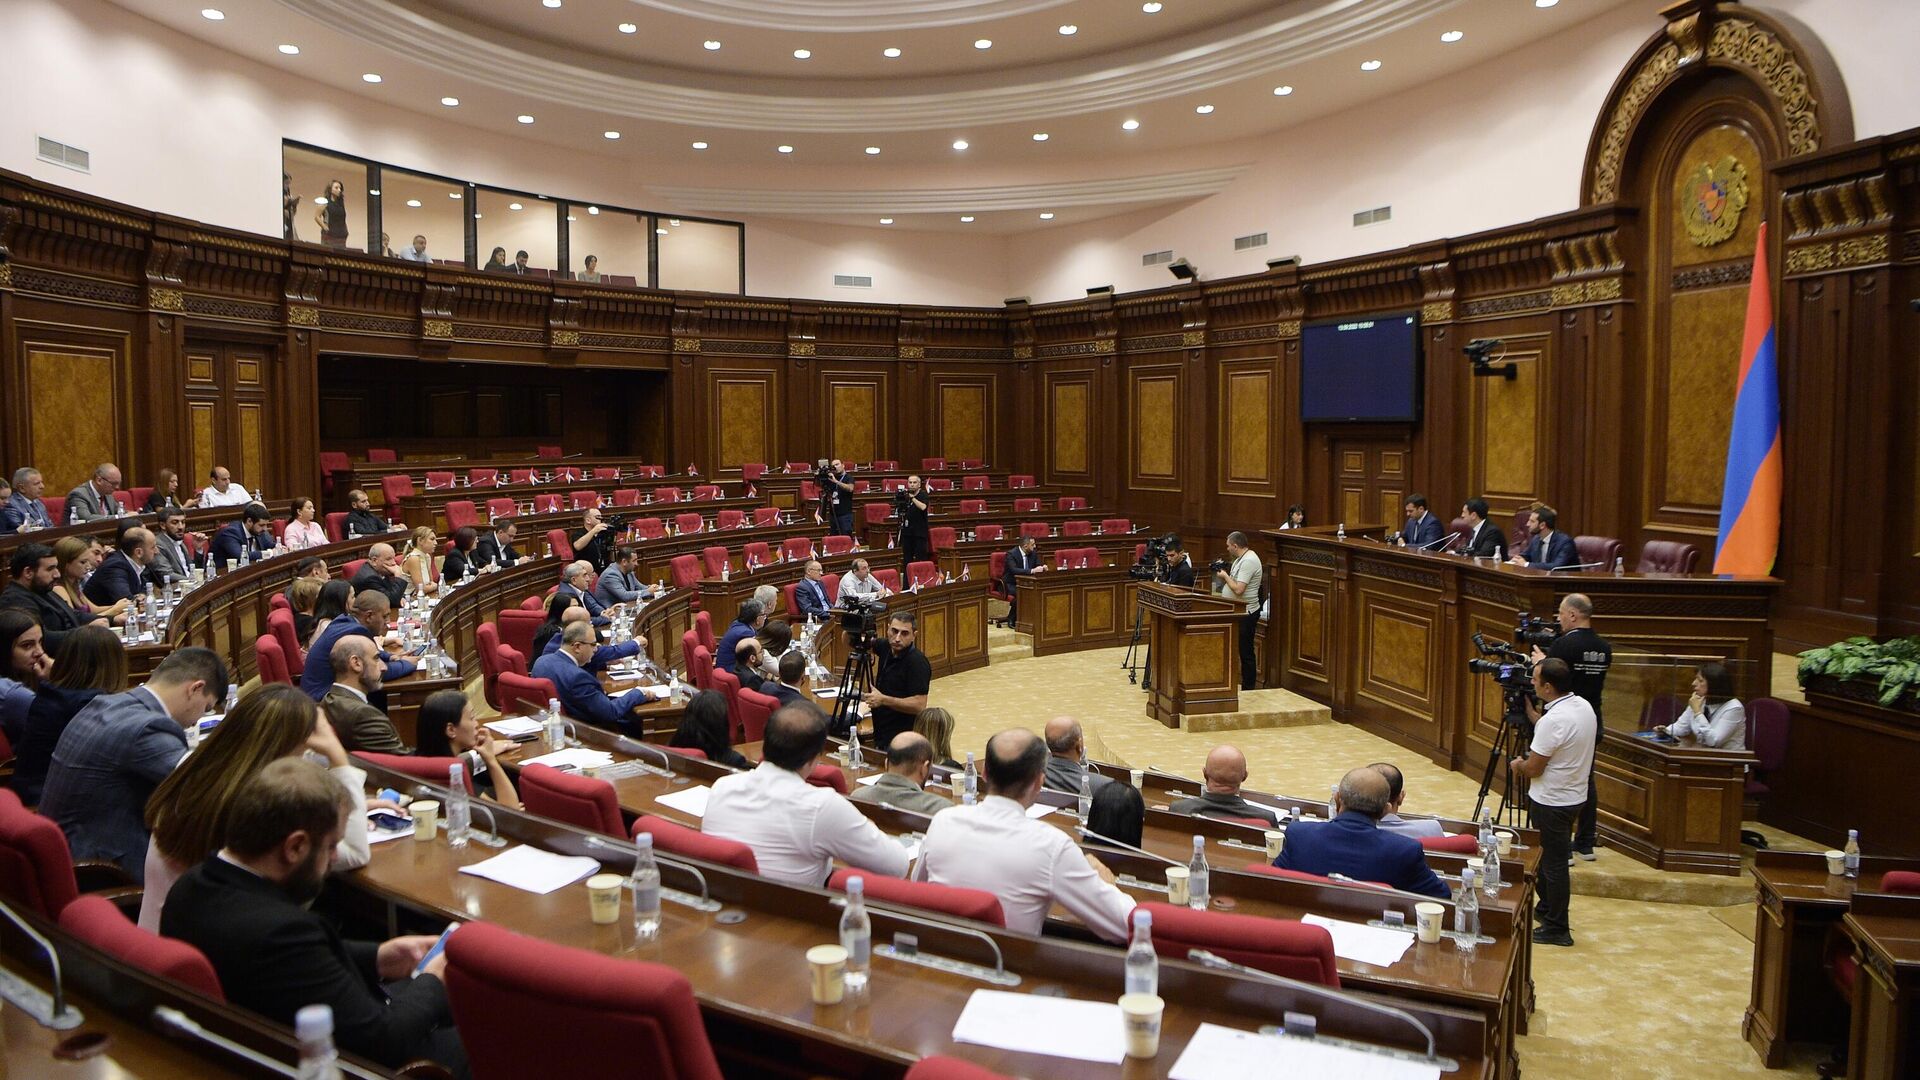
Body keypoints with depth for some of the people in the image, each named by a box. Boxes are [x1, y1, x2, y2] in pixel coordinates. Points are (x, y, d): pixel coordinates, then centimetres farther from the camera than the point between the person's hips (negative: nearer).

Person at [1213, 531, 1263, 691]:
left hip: (1246, 613, -10)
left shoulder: (1249, 561, -20)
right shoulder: (1241, 558, 12)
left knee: (1246, 652, -1)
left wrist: (1225, 576, -13)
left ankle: (1248, 689, 8)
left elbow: (1238, 589, -26)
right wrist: (1224, 574, 4)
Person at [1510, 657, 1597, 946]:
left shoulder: (1553, 720, -27)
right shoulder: (1584, 707, 2)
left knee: (1553, 863, 2)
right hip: (1574, 795, 9)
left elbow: (1533, 769, -20)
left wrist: (1519, 764, 0)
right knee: (1549, 857, 22)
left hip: (1552, 802, -9)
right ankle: (1546, 909, 36)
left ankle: (1556, 928, 11)